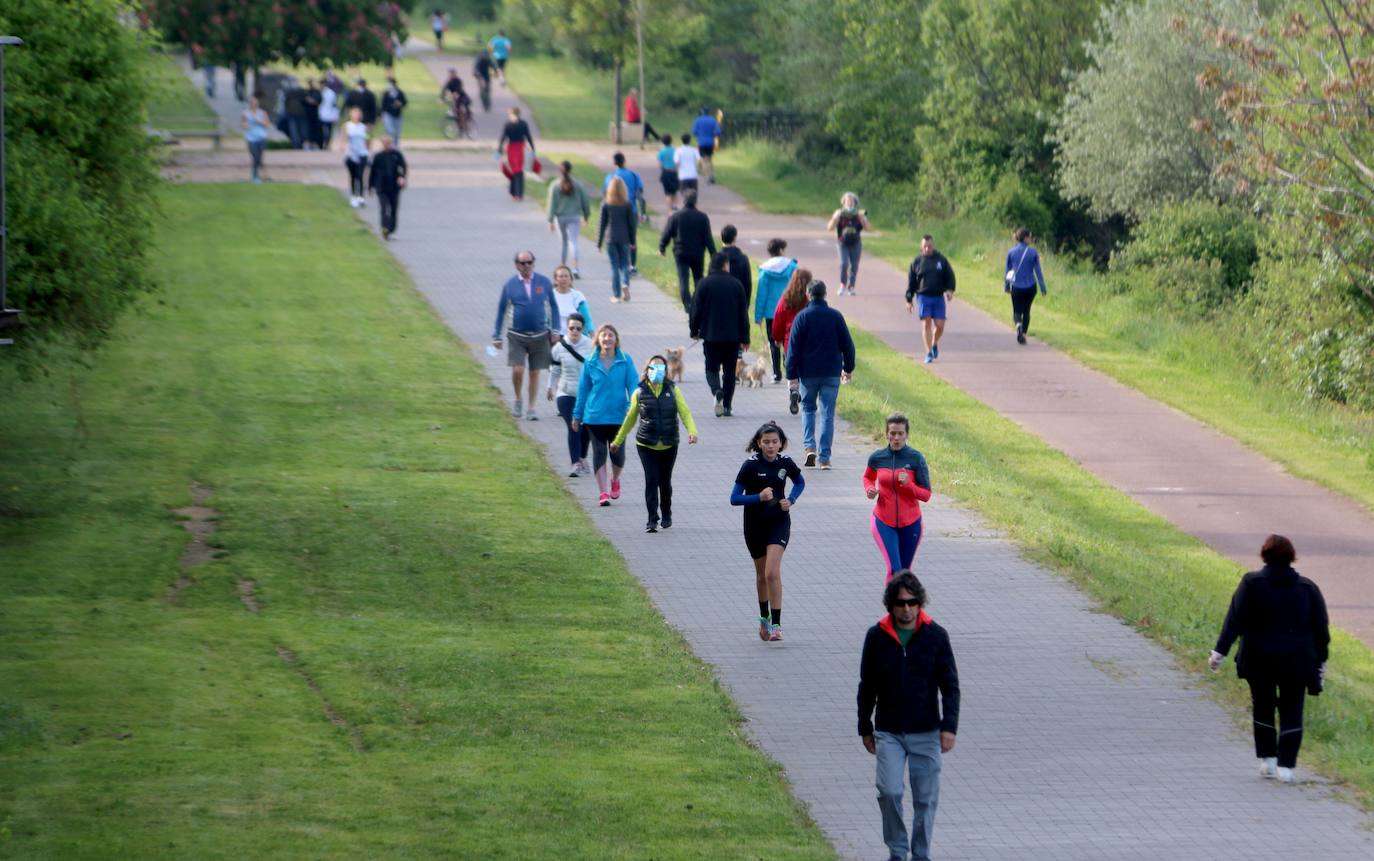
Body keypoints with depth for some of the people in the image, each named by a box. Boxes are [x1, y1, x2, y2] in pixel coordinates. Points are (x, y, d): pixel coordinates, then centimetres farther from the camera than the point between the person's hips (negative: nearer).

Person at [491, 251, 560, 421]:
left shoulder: (543, 282, 1)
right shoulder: (509, 285, -1)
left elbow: (553, 306, 9)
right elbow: (501, 310, 5)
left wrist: (555, 331, 3)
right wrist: (496, 336, 5)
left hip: (539, 335, 1)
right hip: (517, 335, -1)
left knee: (535, 373, 5)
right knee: (517, 370, -13)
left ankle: (531, 409, 15)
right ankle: (517, 399, 13)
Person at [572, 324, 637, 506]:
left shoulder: (625, 361, -3)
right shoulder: (590, 363, 0)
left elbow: (633, 384, -3)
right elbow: (583, 389, 8)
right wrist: (577, 415, 11)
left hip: (618, 415, 0)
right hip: (595, 416, 0)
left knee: (617, 453, 5)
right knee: (599, 453, 0)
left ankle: (615, 481, 36)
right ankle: (603, 493, 6)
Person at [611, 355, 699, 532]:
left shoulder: (673, 390, 1)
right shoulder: (640, 393, 0)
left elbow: (685, 412, -8)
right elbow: (630, 419, 11)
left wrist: (692, 431, -26)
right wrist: (618, 441, 16)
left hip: (669, 445, 1)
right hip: (646, 445, -1)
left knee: (665, 481, 11)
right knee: (651, 480, -12)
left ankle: (666, 516, 31)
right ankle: (652, 519, -9)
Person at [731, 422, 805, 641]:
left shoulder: (785, 462, -4)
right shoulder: (751, 465, -12)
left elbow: (800, 482, 17)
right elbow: (734, 498, -11)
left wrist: (791, 500, -2)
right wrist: (759, 497, -25)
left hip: (779, 522, 0)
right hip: (755, 525, 0)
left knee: (772, 572, -16)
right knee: (761, 574, 15)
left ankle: (776, 624, -15)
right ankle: (764, 618, 37)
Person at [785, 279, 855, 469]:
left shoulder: (802, 317, -5)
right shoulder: (836, 316, 0)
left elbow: (793, 348, -5)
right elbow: (847, 345, 6)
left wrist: (792, 375, -1)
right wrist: (848, 368, 18)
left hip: (808, 373, -1)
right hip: (832, 373, 1)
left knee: (808, 409, 17)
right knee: (828, 413, 5)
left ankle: (809, 447, -2)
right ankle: (825, 458, 1)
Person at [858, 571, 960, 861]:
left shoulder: (935, 636, -3)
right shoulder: (877, 636, -1)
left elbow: (950, 685, 0)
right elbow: (867, 687, 8)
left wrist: (949, 726, -9)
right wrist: (865, 728, 9)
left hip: (926, 732, 0)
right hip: (888, 733, 0)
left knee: (926, 798, 3)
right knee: (889, 792, -11)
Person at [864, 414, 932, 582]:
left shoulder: (916, 458, -10)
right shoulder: (877, 458, -5)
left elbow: (926, 495, -9)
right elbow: (868, 477, 18)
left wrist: (908, 484, -26)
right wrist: (870, 489, -4)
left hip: (910, 523, 1)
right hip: (884, 522, 0)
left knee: (904, 572, 16)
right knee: (894, 569, -17)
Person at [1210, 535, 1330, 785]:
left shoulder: (1252, 583, -5)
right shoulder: (1308, 587, 2)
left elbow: (1235, 620, -11)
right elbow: (1321, 628, 5)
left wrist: (1220, 651, -11)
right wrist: (1321, 660, 15)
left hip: (1260, 660, -1)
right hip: (1297, 661, 1)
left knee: (1263, 706, 16)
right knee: (1291, 712, 5)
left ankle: (1267, 760, 15)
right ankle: (1286, 766, -3)